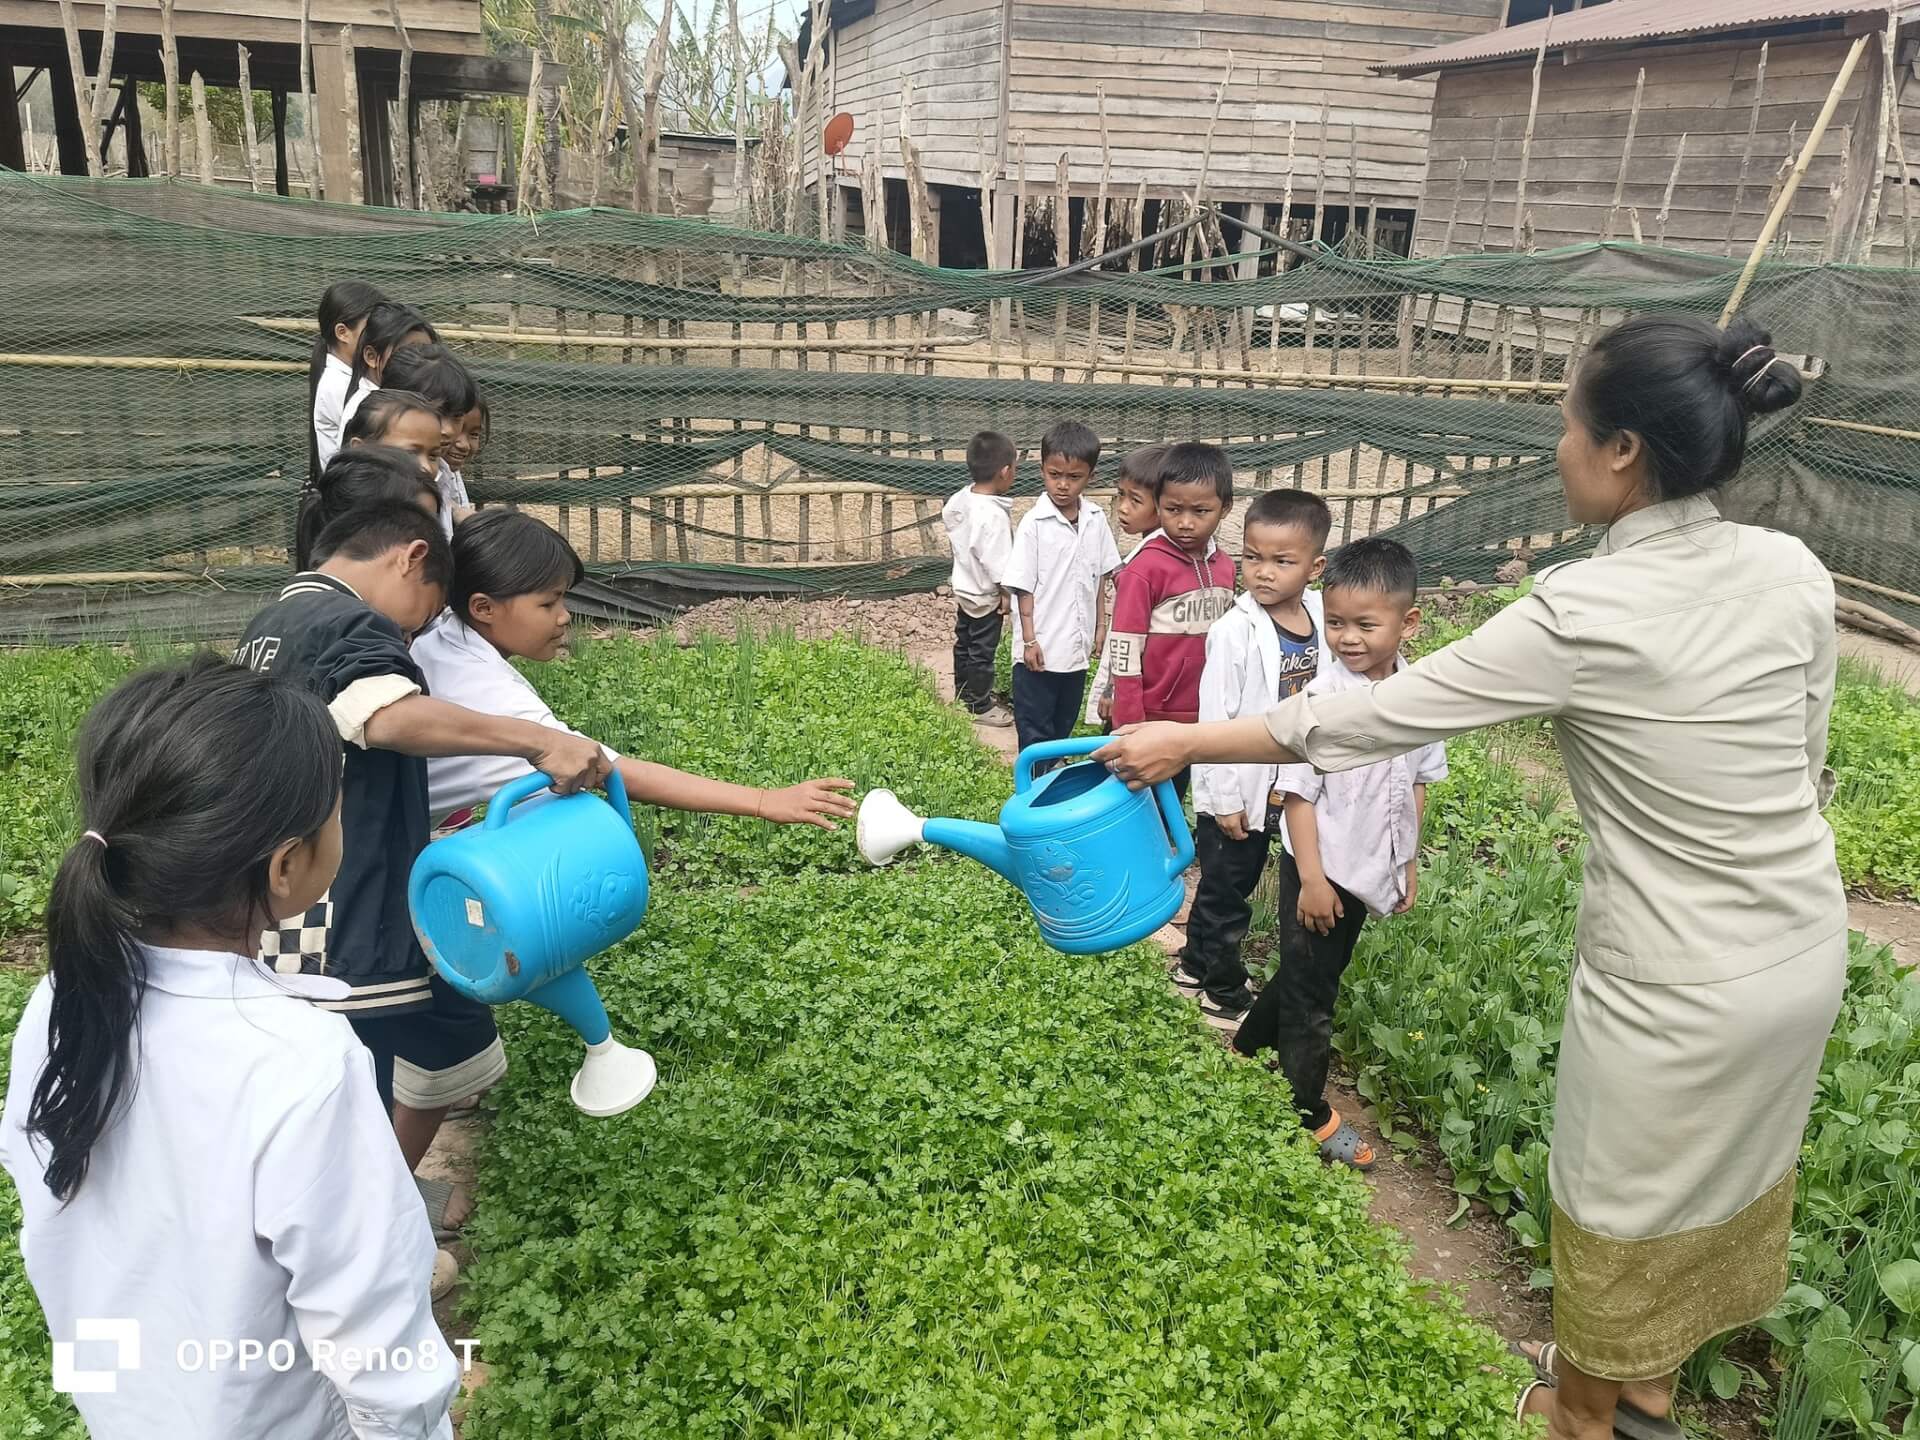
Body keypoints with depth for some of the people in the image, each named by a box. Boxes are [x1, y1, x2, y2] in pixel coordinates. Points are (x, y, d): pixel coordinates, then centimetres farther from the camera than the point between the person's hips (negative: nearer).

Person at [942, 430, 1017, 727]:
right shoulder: (994, 515, -31)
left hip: (962, 587, 8)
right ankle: (980, 706, 19)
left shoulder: (959, 499, -7)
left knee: (963, 643, 22)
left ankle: (963, 694, 37)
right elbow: (997, 561, -28)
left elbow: (947, 516, 14)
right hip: (985, 595, -8)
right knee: (982, 652, 6)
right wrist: (1006, 592, -15)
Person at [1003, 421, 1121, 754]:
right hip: (1040, 649, -5)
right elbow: (1023, 586, -11)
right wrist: (1029, 640, -13)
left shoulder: (1095, 520, 1)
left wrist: (1100, 625, 11)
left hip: (1076, 646, 5)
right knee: (1034, 729, 5)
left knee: (1064, 722, 19)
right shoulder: (1034, 524, -13)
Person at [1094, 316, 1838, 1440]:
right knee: (1721, 1177, 25)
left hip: (1681, 983, -6)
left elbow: (1370, 720, -20)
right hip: (1808, 943, 7)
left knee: (1620, 1202, 18)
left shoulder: (1584, 615, -25)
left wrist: (1183, 742, -11)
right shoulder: (1796, 570, -7)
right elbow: (1809, 759, 5)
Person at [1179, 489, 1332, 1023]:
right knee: (1226, 894, 10)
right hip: (1237, 791, -6)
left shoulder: (1323, 618, -3)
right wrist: (1226, 799, -16)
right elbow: (1215, 720, -18)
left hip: (1289, 789, 6)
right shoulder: (1236, 630, -20)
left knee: (1227, 888, 22)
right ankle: (1224, 992, 28)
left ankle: (1195, 964, 41)